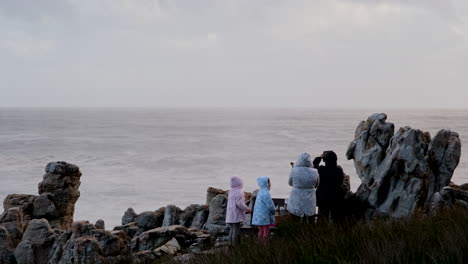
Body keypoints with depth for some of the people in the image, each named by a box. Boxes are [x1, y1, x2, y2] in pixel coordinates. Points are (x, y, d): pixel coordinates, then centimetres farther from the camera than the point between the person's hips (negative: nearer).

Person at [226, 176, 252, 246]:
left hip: (230, 216, 8)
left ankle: (231, 245, 10)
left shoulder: (231, 192, 15)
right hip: (236, 216, -8)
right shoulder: (238, 192, -12)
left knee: (232, 231, 10)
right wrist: (248, 209, -9)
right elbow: (239, 203, -20)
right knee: (236, 231, -6)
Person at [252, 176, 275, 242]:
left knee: (261, 231, 14)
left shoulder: (260, 192, 12)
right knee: (266, 232, -4)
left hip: (259, 216, 9)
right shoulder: (265, 193, -18)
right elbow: (270, 205, -17)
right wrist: (273, 211, 3)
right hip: (264, 216, -9)